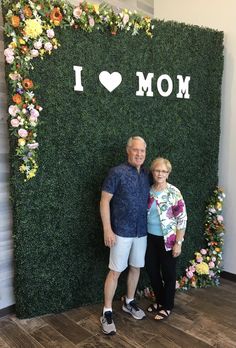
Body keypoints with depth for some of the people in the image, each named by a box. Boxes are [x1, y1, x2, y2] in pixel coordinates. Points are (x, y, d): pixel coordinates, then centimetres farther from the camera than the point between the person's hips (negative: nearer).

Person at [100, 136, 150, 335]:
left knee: (136, 268, 16)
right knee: (115, 271, 1)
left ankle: (129, 303, 36)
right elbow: (104, 201, -12)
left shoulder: (146, 175, 5)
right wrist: (107, 230, -16)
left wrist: (149, 226, 9)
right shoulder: (117, 173, -11)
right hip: (122, 232, -5)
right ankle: (107, 312, 15)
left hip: (142, 232, 6)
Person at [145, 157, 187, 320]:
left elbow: (182, 219, -13)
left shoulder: (174, 192, -13)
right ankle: (159, 301, 36)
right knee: (152, 270, 15)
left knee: (168, 273, 9)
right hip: (150, 238, 5)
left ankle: (167, 306, 28)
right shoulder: (148, 191, 2)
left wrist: (178, 243, -15)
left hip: (167, 239, -5)